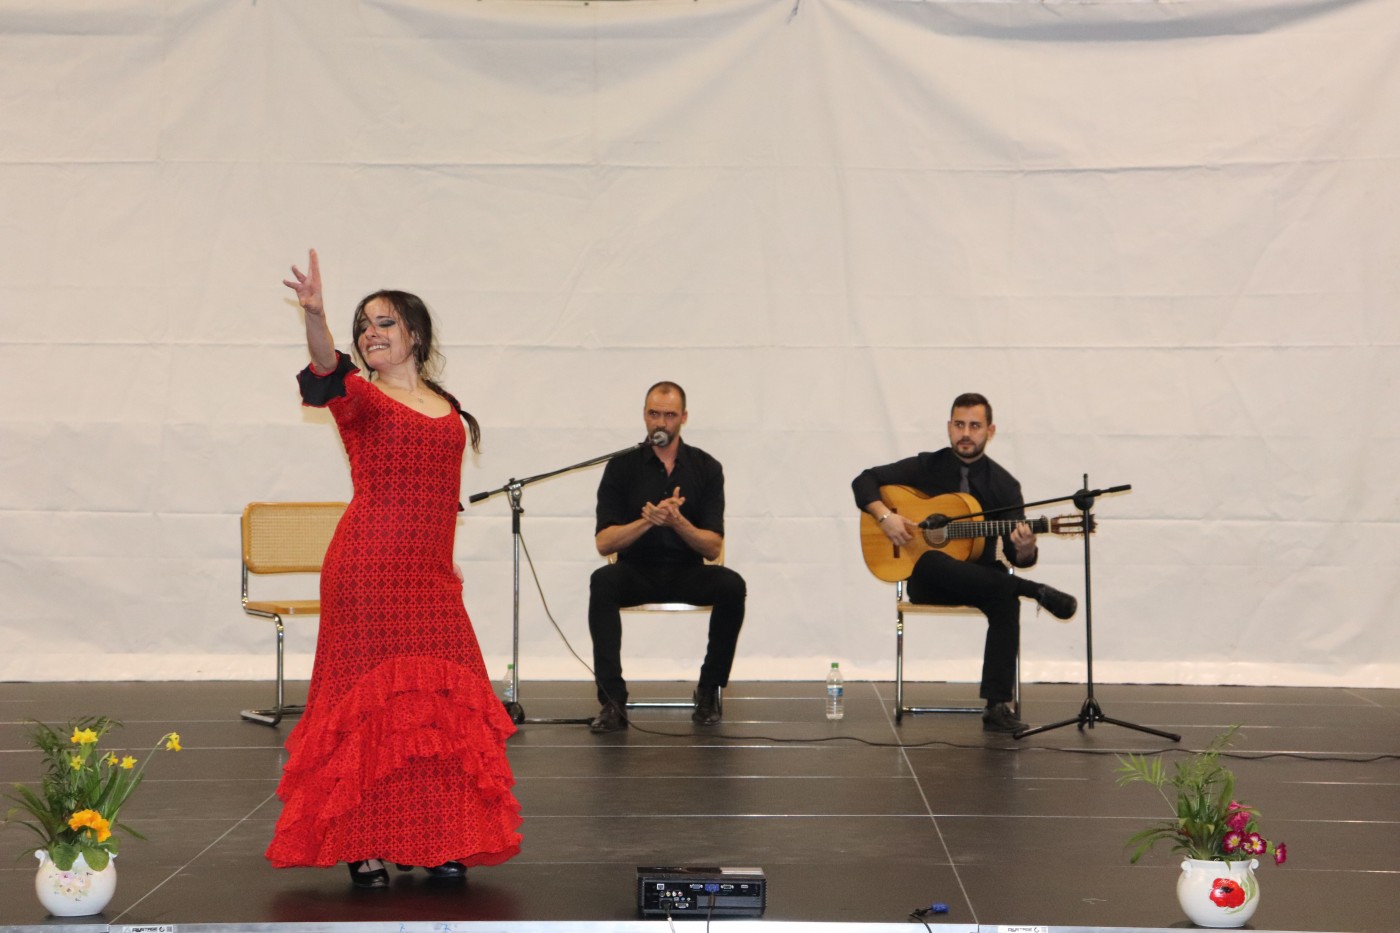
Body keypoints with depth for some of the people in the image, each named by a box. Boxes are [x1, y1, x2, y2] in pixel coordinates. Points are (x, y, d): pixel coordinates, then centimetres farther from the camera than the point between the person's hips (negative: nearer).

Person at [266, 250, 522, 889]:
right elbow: (326, 371, -24)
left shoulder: (446, 408, 16)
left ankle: (439, 841, 13)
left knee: (439, 704, 4)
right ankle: (362, 846, 3)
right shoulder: (359, 396, 0)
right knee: (369, 698, -3)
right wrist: (315, 315, -43)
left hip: (430, 573, 5)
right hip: (368, 565, -5)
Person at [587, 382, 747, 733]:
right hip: (637, 572, 0)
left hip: (687, 573, 0)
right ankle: (612, 701, -30)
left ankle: (709, 691, -11)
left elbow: (713, 548, -6)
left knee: (732, 585, -30)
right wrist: (647, 521, -24)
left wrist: (677, 522, -25)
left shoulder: (706, 468, 0)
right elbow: (604, 543, -8)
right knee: (603, 581, -33)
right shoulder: (622, 467, -1)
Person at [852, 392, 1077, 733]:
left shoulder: (1004, 485, 3)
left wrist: (1025, 550, -28)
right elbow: (864, 481, 2)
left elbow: (1017, 556, -2)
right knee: (933, 561, -38)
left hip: (978, 578, 1)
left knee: (1006, 597, -35)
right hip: (928, 580, -1)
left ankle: (998, 706, -34)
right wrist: (885, 516, -17)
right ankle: (1037, 592, -29)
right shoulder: (926, 467, 2)